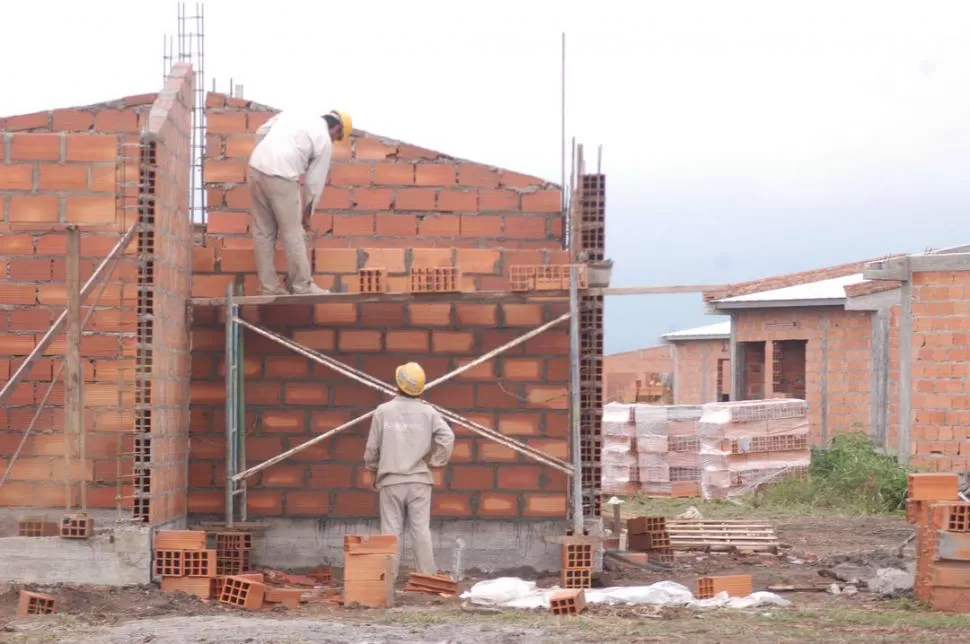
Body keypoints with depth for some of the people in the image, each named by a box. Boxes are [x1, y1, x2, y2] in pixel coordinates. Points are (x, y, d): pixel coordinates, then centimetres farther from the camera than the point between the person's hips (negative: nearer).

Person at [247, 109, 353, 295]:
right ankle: (302, 287, 11)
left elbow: (261, 132, 18)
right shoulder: (324, 140, 5)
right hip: (281, 177, -6)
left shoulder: (293, 114, 21)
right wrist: (307, 213, 19)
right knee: (293, 235, 5)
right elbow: (315, 182, 7)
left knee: (263, 233, 12)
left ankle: (268, 287, 15)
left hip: (256, 167, 6)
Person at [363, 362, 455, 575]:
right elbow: (447, 437, -12)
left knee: (391, 531, 3)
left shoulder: (383, 411, -3)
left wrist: (373, 469, 19)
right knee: (421, 530, 3)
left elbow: (372, 447, 1)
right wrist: (434, 461, 3)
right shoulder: (427, 412, -1)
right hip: (419, 480, 1)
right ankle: (428, 576, 2)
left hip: (391, 480, -1)